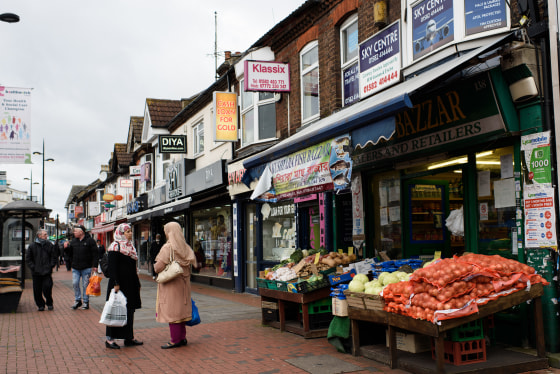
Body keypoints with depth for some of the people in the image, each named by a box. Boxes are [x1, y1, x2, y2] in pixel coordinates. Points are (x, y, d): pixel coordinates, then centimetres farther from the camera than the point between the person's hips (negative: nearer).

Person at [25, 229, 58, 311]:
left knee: (47, 288, -9)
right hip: (36, 273, 1)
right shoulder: (32, 246, 3)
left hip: (47, 272, -1)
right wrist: (33, 267, -4)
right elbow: (28, 259, 7)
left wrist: (51, 266, -2)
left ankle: (49, 303, 11)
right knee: (37, 290, 4)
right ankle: (40, 305, 18)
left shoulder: (50, 245, 5)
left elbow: (54, 257, 10)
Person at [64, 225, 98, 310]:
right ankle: (77, 300, 14)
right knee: (75, 283, 1)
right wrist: (67, 248, -3)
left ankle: (86, 302, 11)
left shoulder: (90, 240, -5)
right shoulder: (73, 241, 10)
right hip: (75, 268, 5)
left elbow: (95, 254, -7)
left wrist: (94, 266, -12)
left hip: (86, 268, -4)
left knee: (85, 285, 2)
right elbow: (70, 253, 16)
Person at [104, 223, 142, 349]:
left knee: (129, 311, 11)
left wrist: (137, 283, 17)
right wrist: (115, 284, -22)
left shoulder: (130, 246, 15)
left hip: (130, 284, 8)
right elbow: (112, 267, -16)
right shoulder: (115, 247, -10)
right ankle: (109, 339, 5)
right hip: (119, 284, -8)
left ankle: (129, 337, 19)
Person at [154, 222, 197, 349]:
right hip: (183, 283, 7)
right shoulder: (185, 247, 7)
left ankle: (175, 340, 2)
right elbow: (189, 266, 10)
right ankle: (182, 337, 20)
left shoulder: (168, 247, -15)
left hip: (171, 284, -7)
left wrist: (155, 266, 5)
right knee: (180, 309, 14)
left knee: (171, 311, -1)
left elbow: (159, 267, -16)